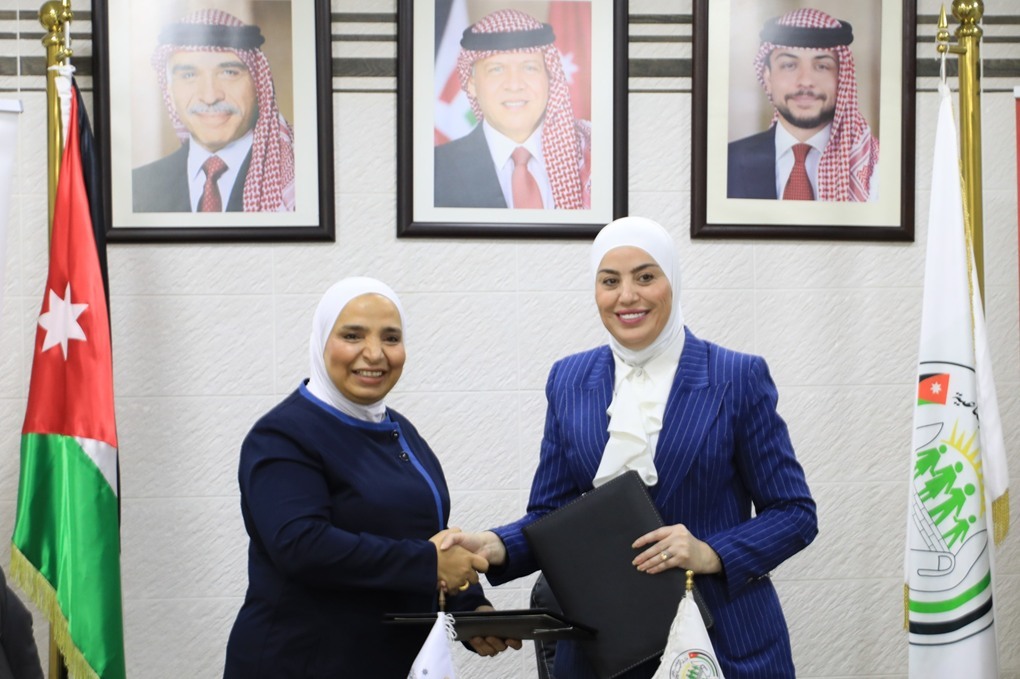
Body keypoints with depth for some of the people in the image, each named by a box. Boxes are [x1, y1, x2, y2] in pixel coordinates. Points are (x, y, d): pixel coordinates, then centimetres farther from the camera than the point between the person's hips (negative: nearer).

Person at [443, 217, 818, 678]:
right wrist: (496, 547, -15)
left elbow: (794, 514, -4)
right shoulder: (569, 381, 3)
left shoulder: (738, 378, -6)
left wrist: (710, 554, -19)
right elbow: (551, 515, 5)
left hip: (724, 641, -2)